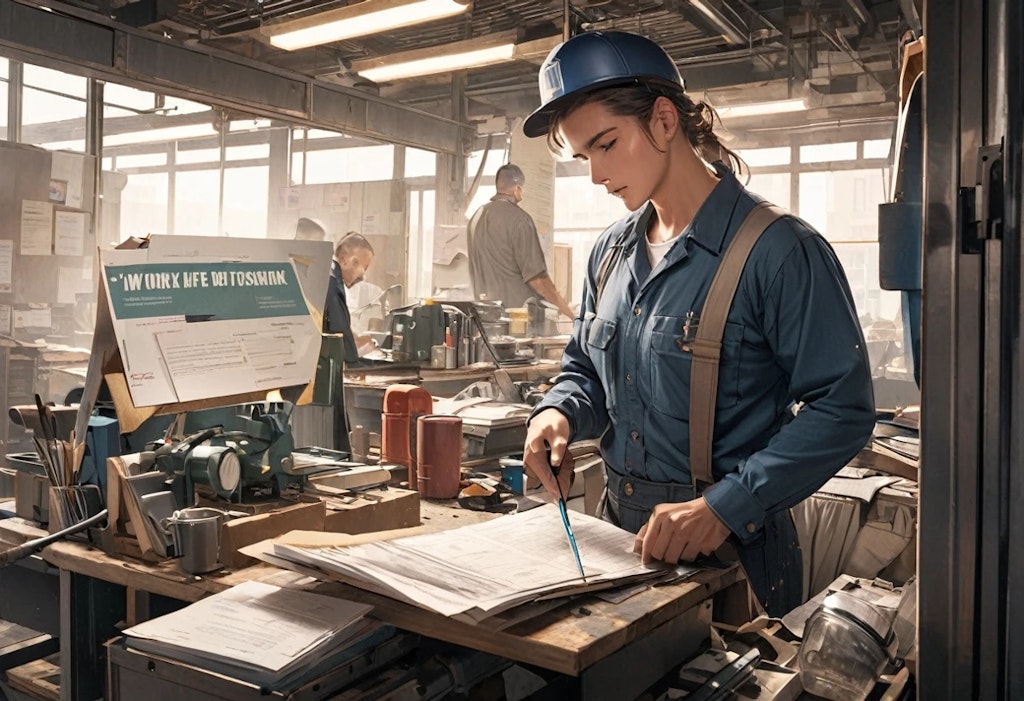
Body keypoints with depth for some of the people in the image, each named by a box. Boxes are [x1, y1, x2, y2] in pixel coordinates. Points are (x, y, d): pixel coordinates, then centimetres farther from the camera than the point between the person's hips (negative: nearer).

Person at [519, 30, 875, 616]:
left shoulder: (781, 250, -16)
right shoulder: (612, 252, 6)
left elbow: (842, 408, -19)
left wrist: (726, 507, -28)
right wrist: (560, 413, -7)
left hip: (732, 553, -6)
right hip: (621, 535, 7)